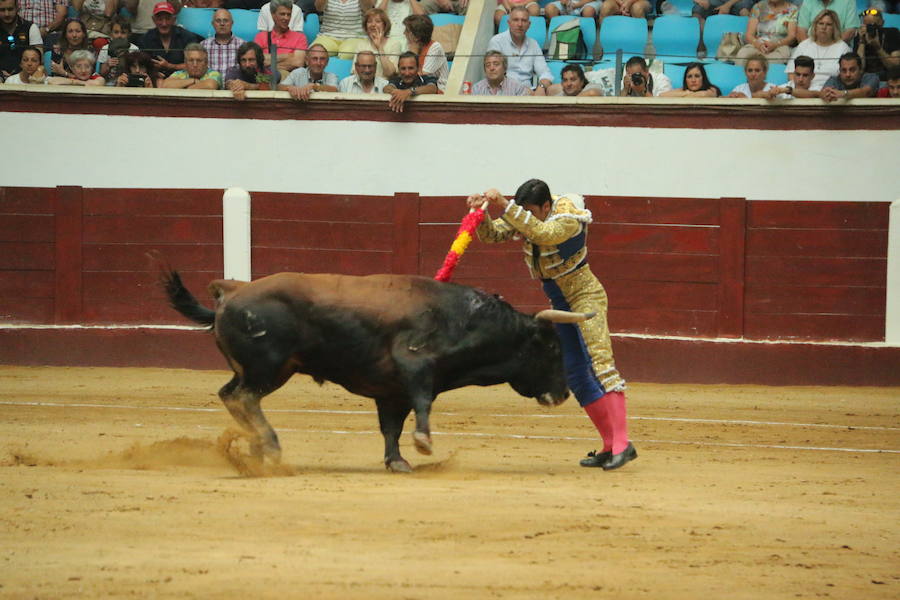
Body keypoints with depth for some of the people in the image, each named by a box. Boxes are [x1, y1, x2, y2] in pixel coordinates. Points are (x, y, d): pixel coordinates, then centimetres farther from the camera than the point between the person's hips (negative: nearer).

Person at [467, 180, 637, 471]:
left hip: (585, 296, -8)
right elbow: (490, 235, -1)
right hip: (560, 302, 8)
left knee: (599, 363, -21)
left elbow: (542, 233, -41)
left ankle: (622, 443, -29)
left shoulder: (569, 218, -23)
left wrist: (506, 207, -43)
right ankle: (609, 446, 8)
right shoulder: (524, 218, -1)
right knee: (575, 375, 5)